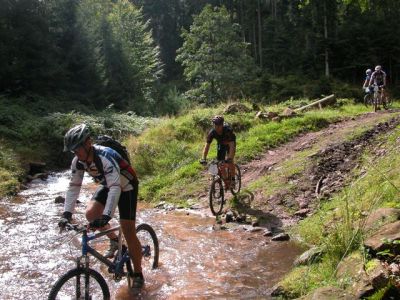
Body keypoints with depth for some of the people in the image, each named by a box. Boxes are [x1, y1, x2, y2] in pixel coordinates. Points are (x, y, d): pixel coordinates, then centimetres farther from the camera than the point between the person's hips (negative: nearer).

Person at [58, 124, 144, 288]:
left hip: (126, 186, -7)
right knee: (91, 213, -14)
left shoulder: (105, 156, -38)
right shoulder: (78, 162, -17)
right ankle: (114, 240, 15)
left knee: (128, 231, -9)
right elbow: (73, 187, -13)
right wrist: (67, 214, -24)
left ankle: (138, 274, 5)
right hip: (107, 185, 7)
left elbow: (115, 187, -45)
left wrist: (106, 216, -53)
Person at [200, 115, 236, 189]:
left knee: (230, 162, -22)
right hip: (220, 144, 3)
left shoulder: (228, 130, -39)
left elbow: (231, 145, -45)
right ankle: (227, 182, 12)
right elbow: (207, 145, -31)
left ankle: (233, 179, -4)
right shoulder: (212, 132, -30)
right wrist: (203, 159, -43)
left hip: (230, 143, -3)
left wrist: (229, 158, -57)